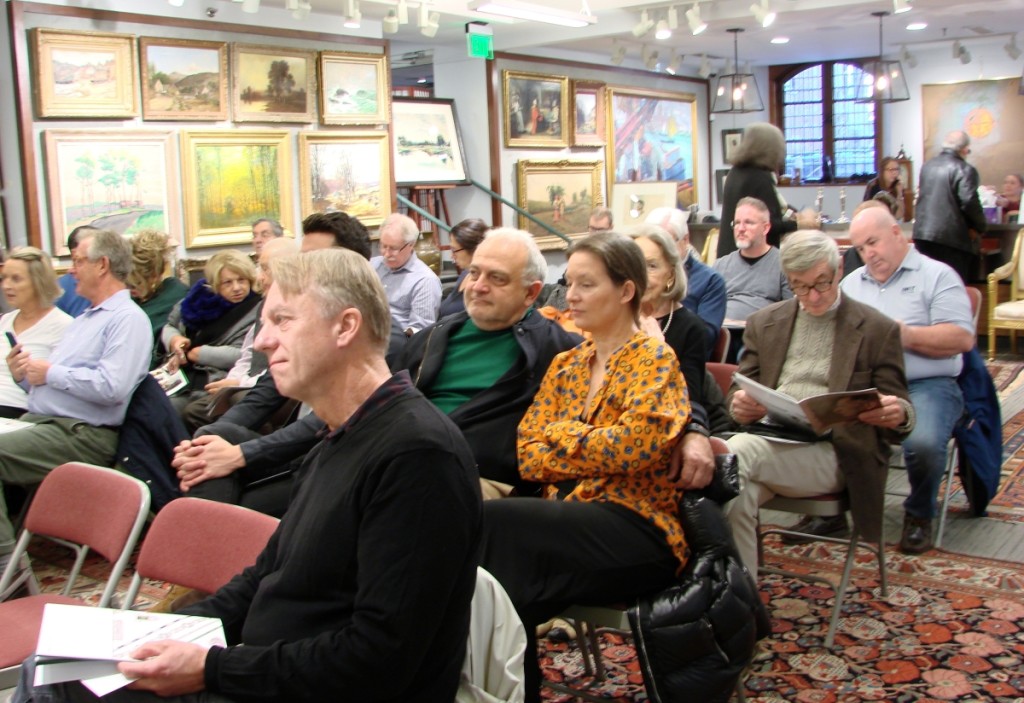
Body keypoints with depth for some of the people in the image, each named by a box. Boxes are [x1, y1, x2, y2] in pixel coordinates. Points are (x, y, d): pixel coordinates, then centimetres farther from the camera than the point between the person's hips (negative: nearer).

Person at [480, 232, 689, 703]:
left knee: (493, 524, -26)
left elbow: (634, 446, -18)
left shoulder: (654, 360, -2)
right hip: (570, 518, 5)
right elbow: (528, 455, 7)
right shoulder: (565, 365, 16)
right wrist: (599, 451, -10)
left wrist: (563, 433, -4)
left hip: (638, 531, -5)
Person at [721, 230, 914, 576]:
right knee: (737, 490, -33)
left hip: (832, 453, -3)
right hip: (768, 438, 3)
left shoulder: (877, 330, 10)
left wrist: (898, 414, -18)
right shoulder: (764, 322, 20)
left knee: (736, 454, -32)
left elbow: (899, 415, 9)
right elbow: (739, 389, 18)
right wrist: (740, 405, -8)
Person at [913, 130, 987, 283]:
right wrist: (980, 228, -2)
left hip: (922, 232, 7)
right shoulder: (965, 170, -11)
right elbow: (969, 203, -19)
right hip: (953, 237, -7)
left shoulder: (927, 166, 12)